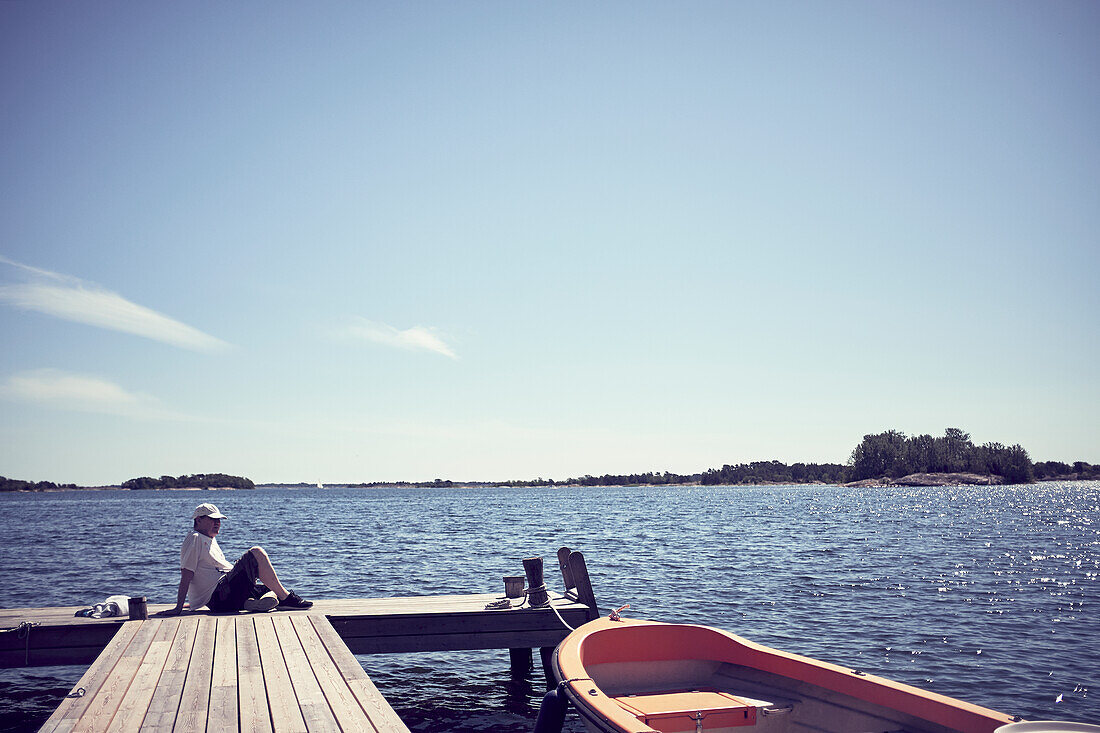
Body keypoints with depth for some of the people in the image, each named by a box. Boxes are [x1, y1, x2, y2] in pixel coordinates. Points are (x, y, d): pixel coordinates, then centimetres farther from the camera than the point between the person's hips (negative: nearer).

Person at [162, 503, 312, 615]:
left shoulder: (211, 540, 28)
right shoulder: (195, 539, 0)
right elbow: (186, 575, -10)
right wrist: (178, 608, -17)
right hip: (218, 596, -10)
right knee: (256, 553, -21)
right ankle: (286, 598, -21)